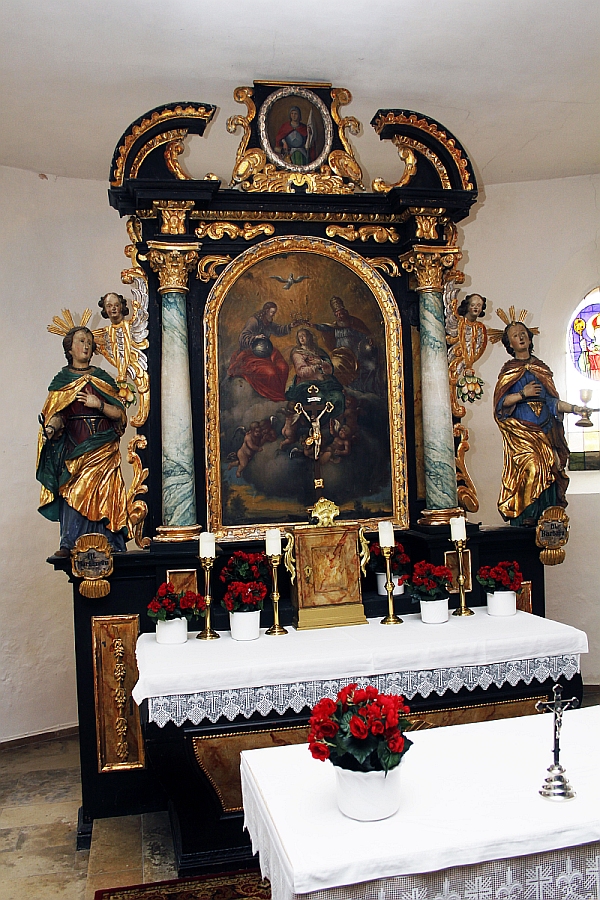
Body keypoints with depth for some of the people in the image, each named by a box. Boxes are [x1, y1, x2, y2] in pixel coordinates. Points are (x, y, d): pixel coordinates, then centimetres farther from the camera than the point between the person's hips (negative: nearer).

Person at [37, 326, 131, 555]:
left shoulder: (102, 378, 12)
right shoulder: (61, 380, 11)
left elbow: (119, 414, 6)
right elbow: (56, 414, 0)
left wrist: (99, 405, -11)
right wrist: (51, 428, -21)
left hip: (102, 449, 0)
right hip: (73, 448, 0)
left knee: (103, 495, -7)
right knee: (73, 494, -8)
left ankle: (109, 546, -5)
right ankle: (70, 545, -6)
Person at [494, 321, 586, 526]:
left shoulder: (541, 367, 18)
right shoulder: (508, 370, 7)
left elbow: (552, 401, 14)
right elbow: (500, 402, -3)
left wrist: (573, 408, 1)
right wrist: (523, 394, -14)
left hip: (544, 431, 4)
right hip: (520, 432, -4)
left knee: (547, 470, -6)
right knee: (528, 470, -18)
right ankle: (524, 522, -15)